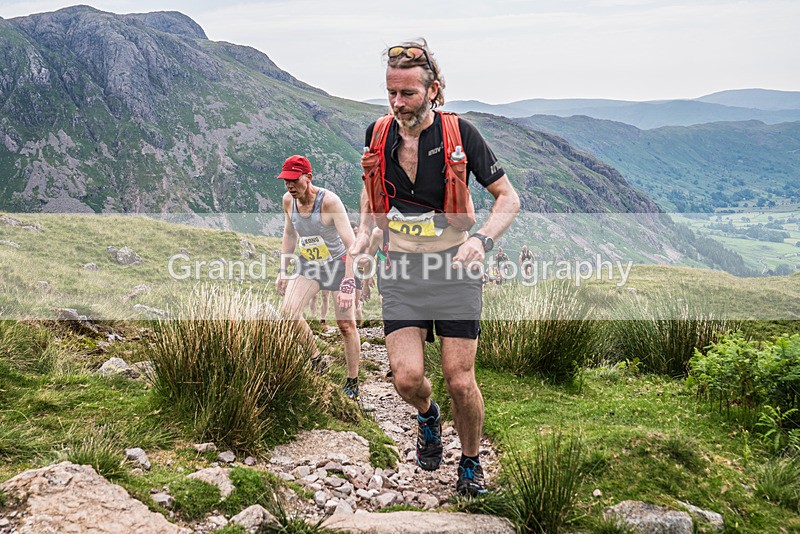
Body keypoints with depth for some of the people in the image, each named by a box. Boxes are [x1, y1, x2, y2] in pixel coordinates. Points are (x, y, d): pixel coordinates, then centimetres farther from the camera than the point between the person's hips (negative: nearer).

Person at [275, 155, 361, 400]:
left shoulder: (329, 201, -26)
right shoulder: (288, 200, -7)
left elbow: (351, 243, -28)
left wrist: (348, 282, -33)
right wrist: (283, 271, 8)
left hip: (338, 264, -5)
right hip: (308, 265, 5)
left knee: (345, 325, -1)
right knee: (288, 310, -15)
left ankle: (352, 383, 14)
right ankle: (315, 361, 5)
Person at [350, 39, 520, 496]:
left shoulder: (459, 134, -10)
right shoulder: (378, 134, 1)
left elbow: (509, 198, -4)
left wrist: (482, 239, -21)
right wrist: (365, 233, 5)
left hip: (454, 266, -2)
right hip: (400, 269, 3)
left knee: (461, 381, -1)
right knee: (407, 377, -10)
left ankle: (472, 463, 26)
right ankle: (428, 416, 28)